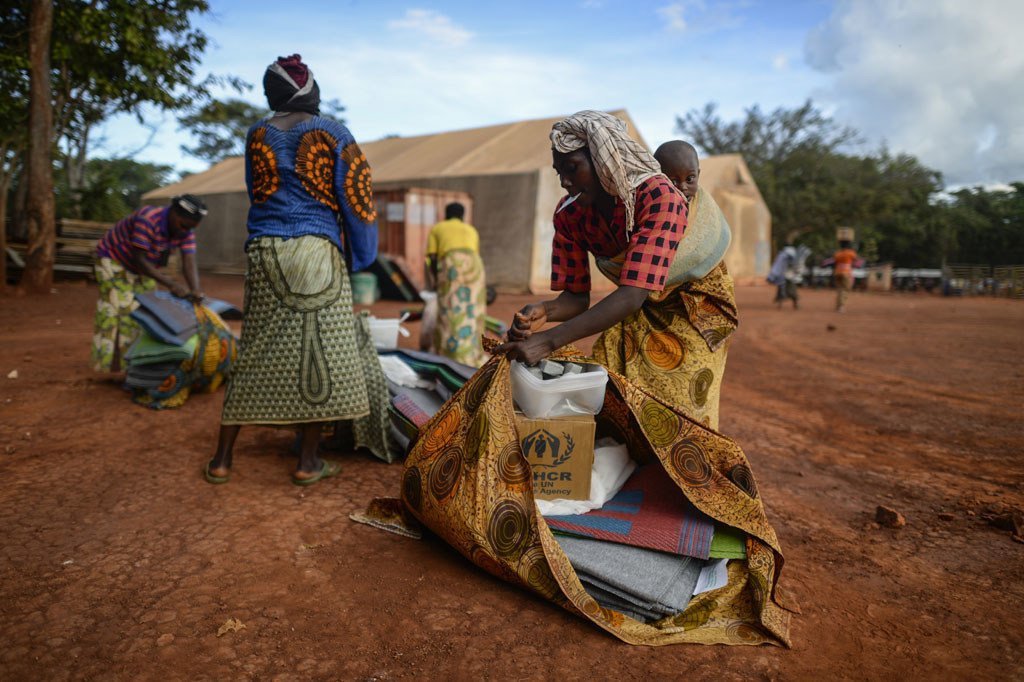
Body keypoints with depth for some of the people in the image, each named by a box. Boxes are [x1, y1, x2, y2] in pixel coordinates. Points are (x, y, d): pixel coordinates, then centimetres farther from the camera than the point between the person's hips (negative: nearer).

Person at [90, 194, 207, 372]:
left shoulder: (186, 230, -17)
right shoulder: (147, 219, -35)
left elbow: (189, 263, -25)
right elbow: (139, 260, -33)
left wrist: (196, 290, -44)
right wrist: (171, 283, -41)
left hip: (143, 266, 7)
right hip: (113, 258, -7)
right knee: (118, 307, -15)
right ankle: (111, 363, -14)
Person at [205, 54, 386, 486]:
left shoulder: (256, 135, 11)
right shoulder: (333, 134, 0)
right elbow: (355, 199, -1)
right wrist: (361, 257, 9)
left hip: (263, 254, 4)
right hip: (317, 254, -4)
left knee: (256, 354, 10)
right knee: (318, 352, 1)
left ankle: (222, 459, 16)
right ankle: (309, 461, 6)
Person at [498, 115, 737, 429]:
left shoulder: (660, 197, -34)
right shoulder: (569, 214, -16)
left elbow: (632, 296, -43)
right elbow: (577, 296, -11)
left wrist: (549, 339, -50)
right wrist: (544, 311, -36)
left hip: (695, 302, -4)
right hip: (641, 309, 5)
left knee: (675, 409, -8)